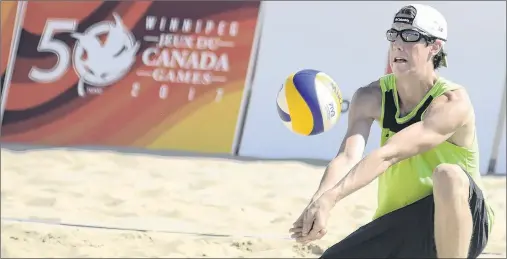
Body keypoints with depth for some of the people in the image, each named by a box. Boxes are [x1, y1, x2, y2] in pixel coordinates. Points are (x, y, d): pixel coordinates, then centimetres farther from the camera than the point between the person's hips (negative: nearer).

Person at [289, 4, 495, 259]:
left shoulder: (453, 102, -21)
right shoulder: (371, 98, -5)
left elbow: (388, 154, -34)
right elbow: (347, 156, -22)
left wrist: (329, 198, -46)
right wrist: (318, 202, -44)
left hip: (458, 227, -6)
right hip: (397, 226, 6)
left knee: (447, 175, -37)